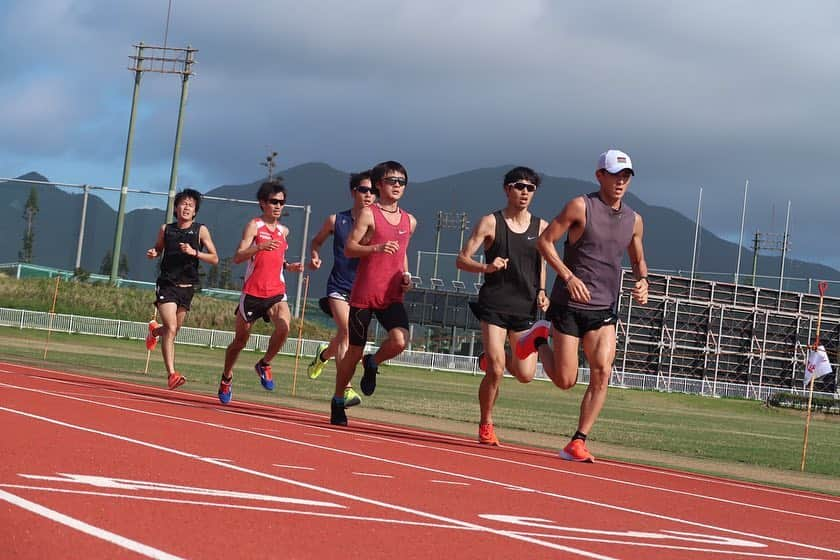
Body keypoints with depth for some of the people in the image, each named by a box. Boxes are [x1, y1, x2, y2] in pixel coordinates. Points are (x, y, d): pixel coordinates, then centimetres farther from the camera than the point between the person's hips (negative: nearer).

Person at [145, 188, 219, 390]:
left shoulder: (200, 230, -1)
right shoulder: (166, 229, 3)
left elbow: (214, 259, -3)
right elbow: (158, 249, 20)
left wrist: (194, 252, -18)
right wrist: (152, 253, -3)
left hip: (187, 288, 2)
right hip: (166, 285, -2)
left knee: (173, 330, 17)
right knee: (171, 329, -18)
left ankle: (155, 330, 53)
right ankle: (171, 374, -20)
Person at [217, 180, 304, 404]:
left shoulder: (284, 230, 13)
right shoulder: (254, 225, -4)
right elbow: (237, 257, -15)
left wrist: (289, 266, 11)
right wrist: (259, 247, -30)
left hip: (276, 293, 3)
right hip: (253, 292, -3)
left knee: (284, 326, -26)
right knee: (241, 339, 10)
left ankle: (264, 365, -2)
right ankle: (226, 378, 34)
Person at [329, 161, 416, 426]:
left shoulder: (410, 221, 13)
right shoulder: (368, 214, -3)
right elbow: (348, 248, -8)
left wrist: (406, 275, 10)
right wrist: (376, 248, -24)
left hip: (392, 296, 4)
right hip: (364, 293, -4)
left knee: (400, 340, -22)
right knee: (355, 351, 3)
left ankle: (372, 364, 11)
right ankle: (337, 402, 23)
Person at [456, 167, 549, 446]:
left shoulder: (541, 227, 7)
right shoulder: (490, 223, -3)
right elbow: (462, 259, -4)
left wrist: (541, 292, 8)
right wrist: (486, 267, -23)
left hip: (525, 308, 3)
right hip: (494, 305, -3)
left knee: (526, 374, -4)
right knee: (495, 371, -12)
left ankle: (491, 358, 29)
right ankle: (486, 425, 10)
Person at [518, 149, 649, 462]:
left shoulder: (633, 221, 10)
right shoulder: (581, 207, -6)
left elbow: (638, 260, 24)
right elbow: (544, 241, -7)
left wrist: (642, 282, 2)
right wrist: (568, 276, -18)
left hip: (605, 310, 4)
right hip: (570, 306, -4)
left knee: (602, 374, -14)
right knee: (565, 381, -1)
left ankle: (578, 443, -7)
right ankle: (539, 340, 30)